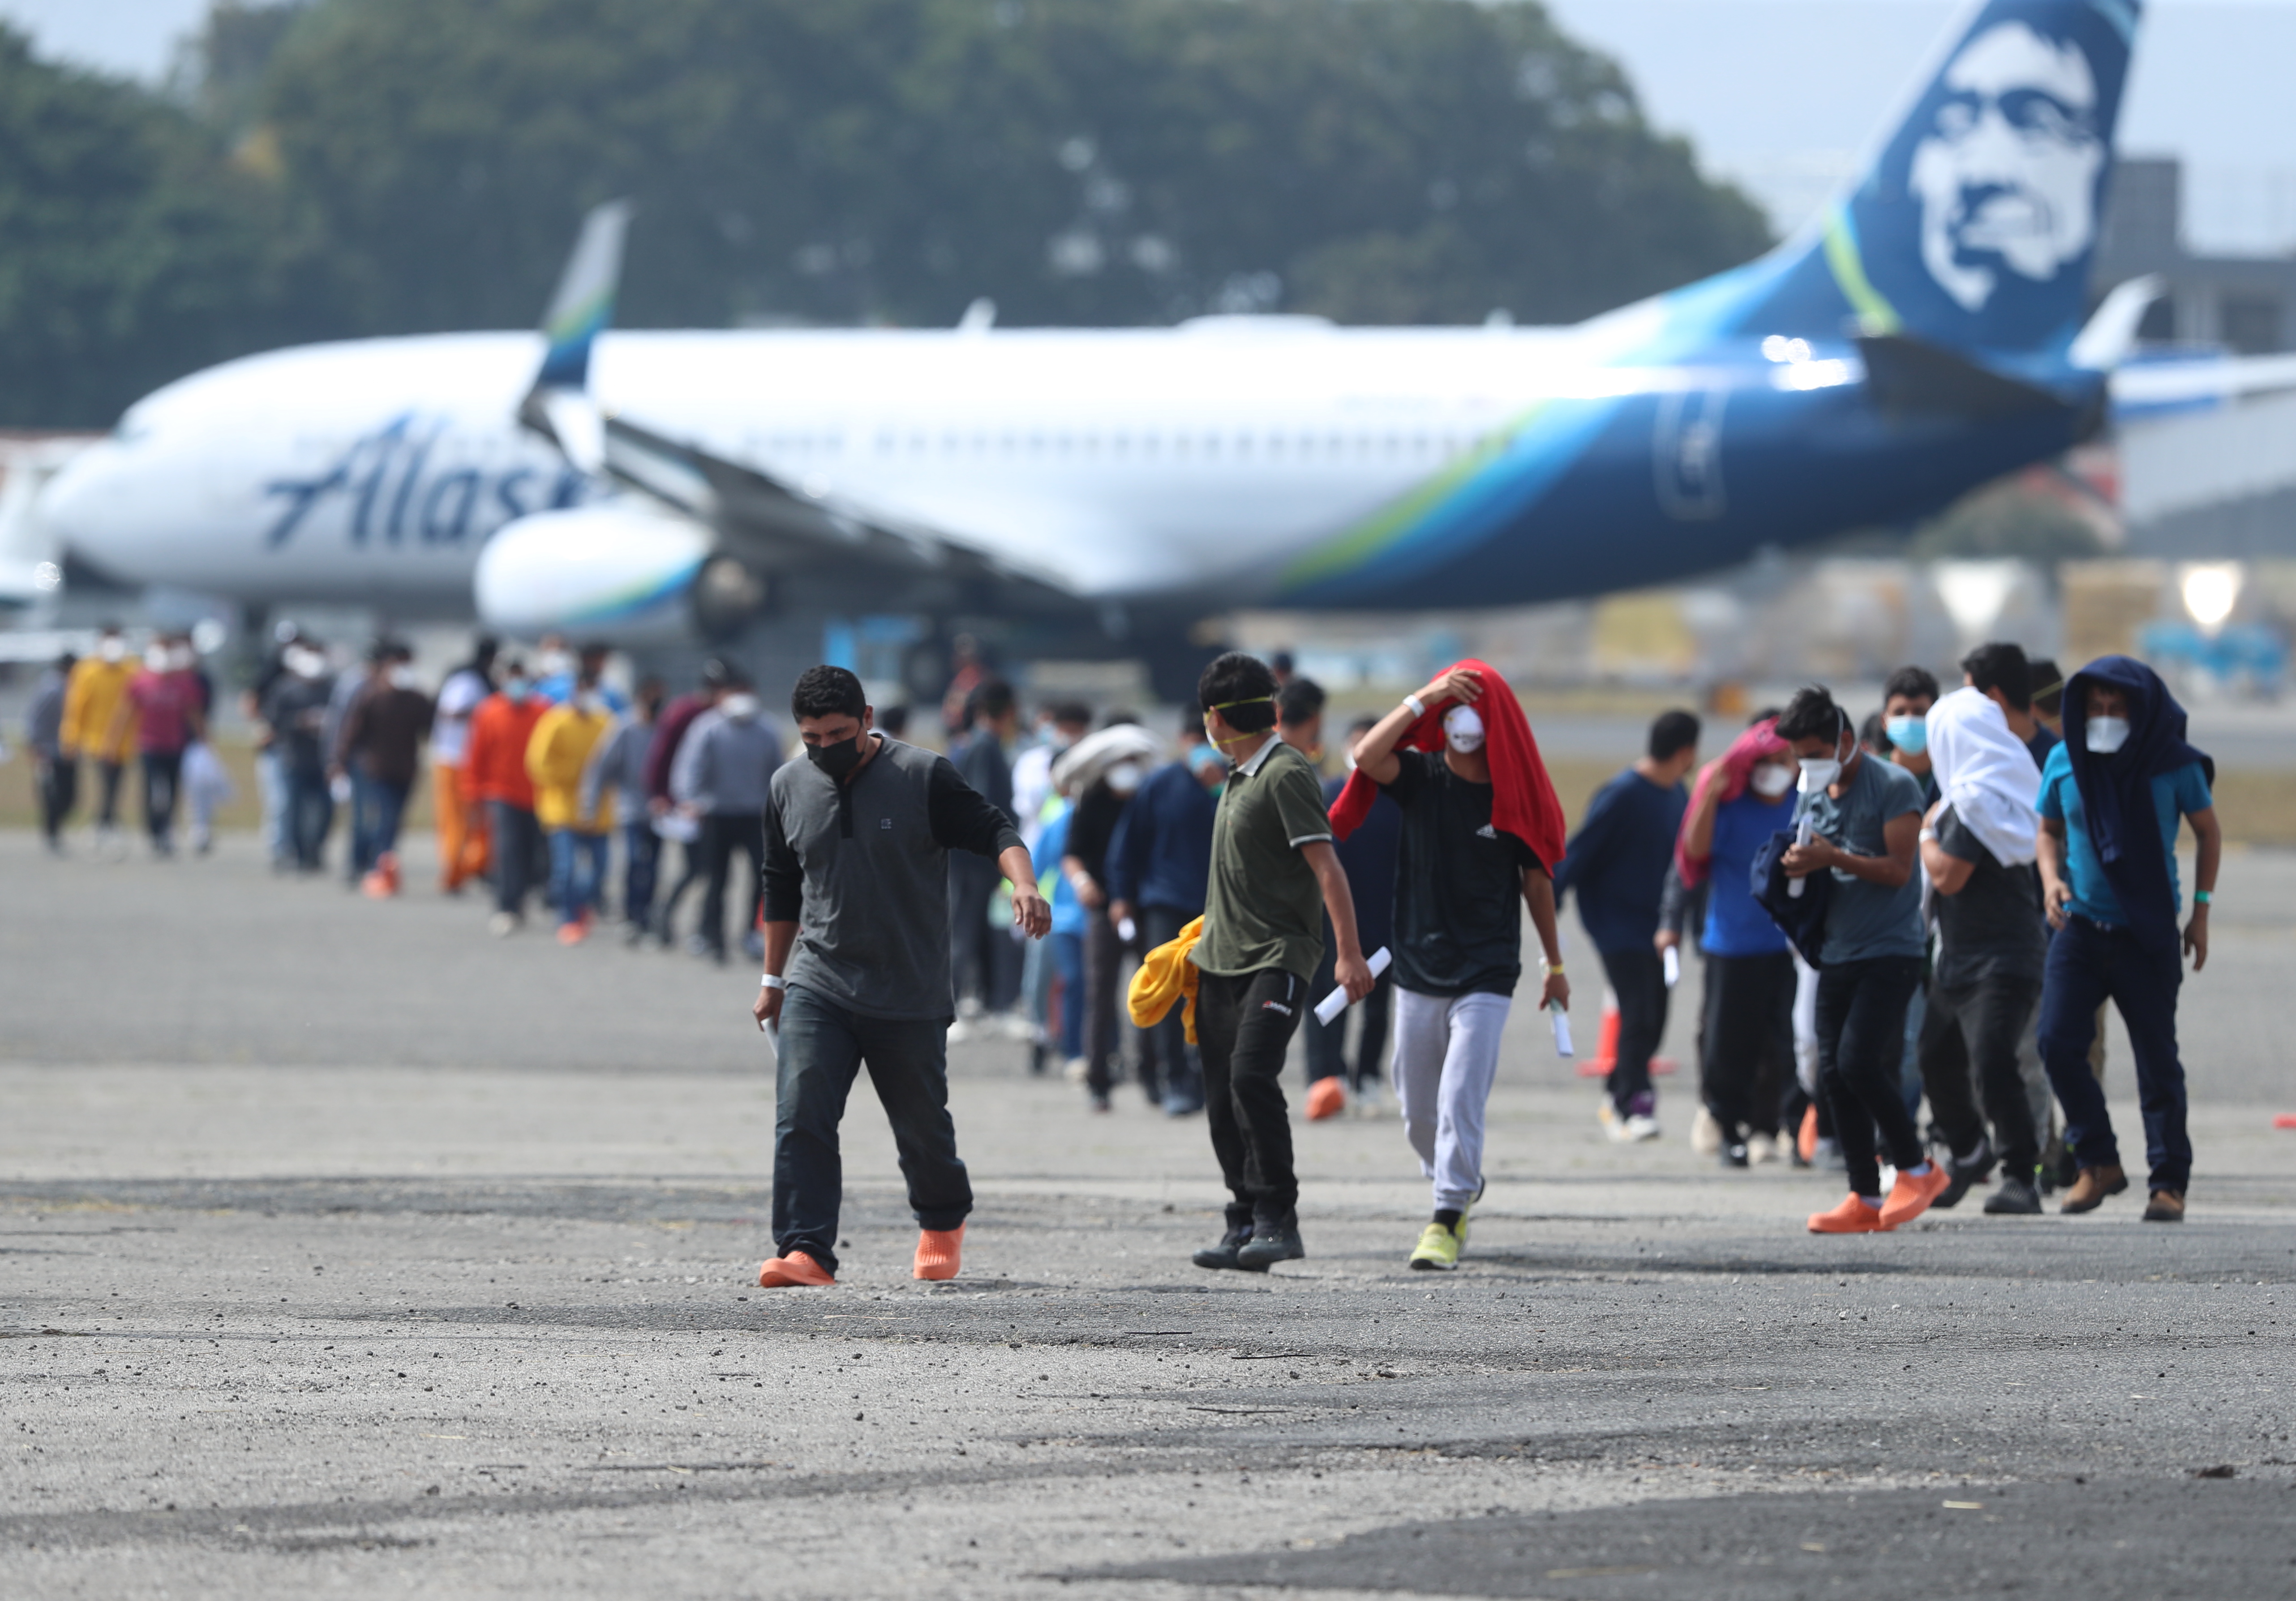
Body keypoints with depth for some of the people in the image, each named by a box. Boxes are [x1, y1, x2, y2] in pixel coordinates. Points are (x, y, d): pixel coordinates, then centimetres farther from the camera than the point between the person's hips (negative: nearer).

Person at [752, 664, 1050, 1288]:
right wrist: (773, 979, 22)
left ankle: (943, 1222, 38)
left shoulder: (924, 777, -7)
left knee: (921, 1125, 9)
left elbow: (994, 832, -8)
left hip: (911, 996, -2)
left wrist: (1023, 885, -29)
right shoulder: (790, 787, 7)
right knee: (801, 1118, -16)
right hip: (817, 986, 3)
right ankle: (805, 1250, -20)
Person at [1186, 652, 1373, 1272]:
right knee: (1222, 1098, 6)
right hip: (1221, 963, 9)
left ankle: (1278, 1218, -18)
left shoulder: (1286, 775, -12)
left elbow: (1325, 866, -18)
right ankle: (1246, 1225, 12)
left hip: (1277, 959, -9)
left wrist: (1349, 953, -24)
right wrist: (1208, 935, 33)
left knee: (1252, 1076, -23)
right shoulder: (1239, 778, 16)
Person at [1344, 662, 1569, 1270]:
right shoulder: (1421, 776, -1)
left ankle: (1447, 1220, -12)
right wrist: (1424, 699, -23)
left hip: (1487, 974, -3)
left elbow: (1537, 881, 8)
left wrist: (1554, 965, 14)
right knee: (1417, 1108, 12)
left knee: (1461, 1098, -15)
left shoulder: (1514, 795, -2)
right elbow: (1368, 757, -21)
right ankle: (1457, 1186, 37)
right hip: (1418, 969, 3)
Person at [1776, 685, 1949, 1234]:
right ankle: (1865, 1198, 8)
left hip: (1891, 951, -7)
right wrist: (1800, 870, -2)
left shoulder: (1894, 787, -7)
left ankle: (1917, 1169, -2)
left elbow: (1898, 869, -14)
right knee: (1834, 1076, 2)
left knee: (1859, 1061, -18)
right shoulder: (1813, 795, 15)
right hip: (1838, 953, 7)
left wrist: (1832, 859, -22)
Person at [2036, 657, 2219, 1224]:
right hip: (2081, 926, 2)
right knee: (2057, 1043, -9)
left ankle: (2169, 1182, 9)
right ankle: (2099, 1164, 7)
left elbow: (2208, 833, 7)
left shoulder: (2175, 766, -6)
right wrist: (2051, 878, -4)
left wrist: (2200, 911, 3)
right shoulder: (2064, 763, 1)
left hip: (2149, 934, -2)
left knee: (2157, 1059, 0)